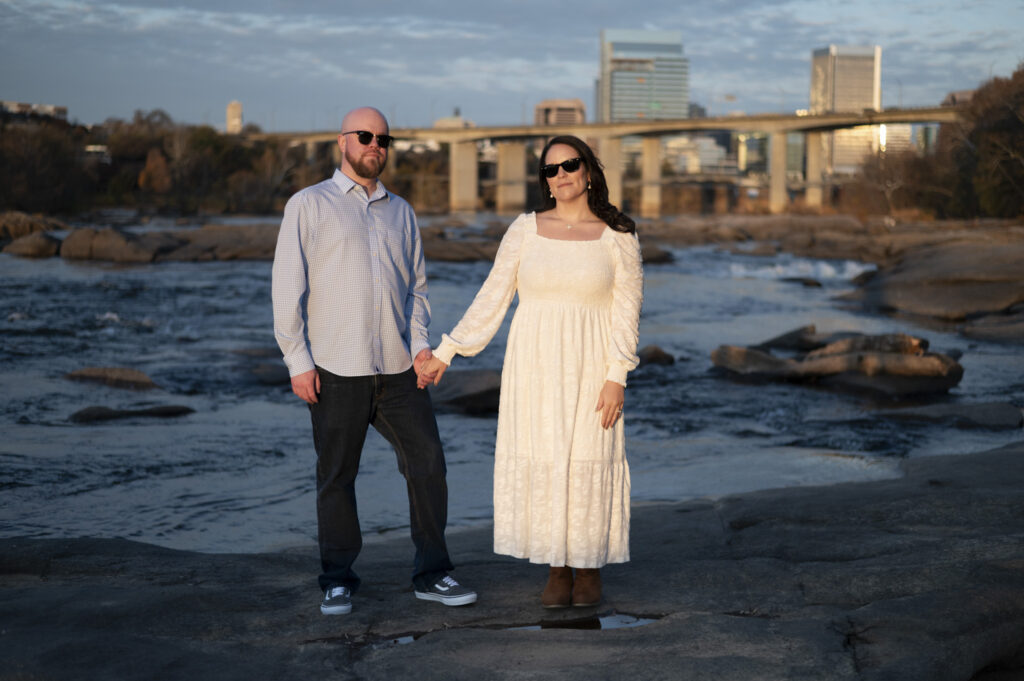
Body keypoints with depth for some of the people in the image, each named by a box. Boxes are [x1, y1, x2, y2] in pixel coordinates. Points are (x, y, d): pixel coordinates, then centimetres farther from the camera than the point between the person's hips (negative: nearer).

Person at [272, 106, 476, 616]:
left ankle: (431, 573, 10)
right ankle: (338, 580, 16)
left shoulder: (400, 212, 17)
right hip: (335, 370, -4)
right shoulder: (309, 205, 3)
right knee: (336, 477, 3)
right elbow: (288, 287, -2)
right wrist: (298, 361, -8)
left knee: (427, 463, -1)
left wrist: (420, 343, 3)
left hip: (398, 368, 4)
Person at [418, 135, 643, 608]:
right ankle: (558, 571, 14)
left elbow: (626, 311, -2)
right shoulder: (525, 230, 3)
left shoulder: (617, 236, -1)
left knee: (589, 462, 0)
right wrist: (446, 352, 0)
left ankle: (590, 569, 17)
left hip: (589, 367, -1)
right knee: (541, 463, 1)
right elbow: (491, 298, 4)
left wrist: (617, 377, -11)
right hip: (534, 364, 1)